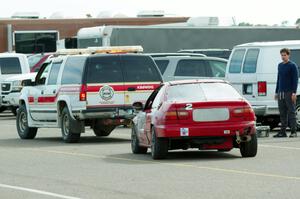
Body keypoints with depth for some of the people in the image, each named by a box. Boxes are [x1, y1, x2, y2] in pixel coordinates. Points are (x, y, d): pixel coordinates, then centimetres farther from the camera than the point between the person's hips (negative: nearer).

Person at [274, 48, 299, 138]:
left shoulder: (292, 65, -3)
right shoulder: (280, 65, 16)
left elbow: (295, 79, -8)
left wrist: (294, 92, -15)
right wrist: (277, 92, 18)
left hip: (289, 93, -6)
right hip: (281, 93, 6)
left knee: (291, 112, -5)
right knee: (282, 113, 6)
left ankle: (293, 131, -3)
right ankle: (283, 131, 9)